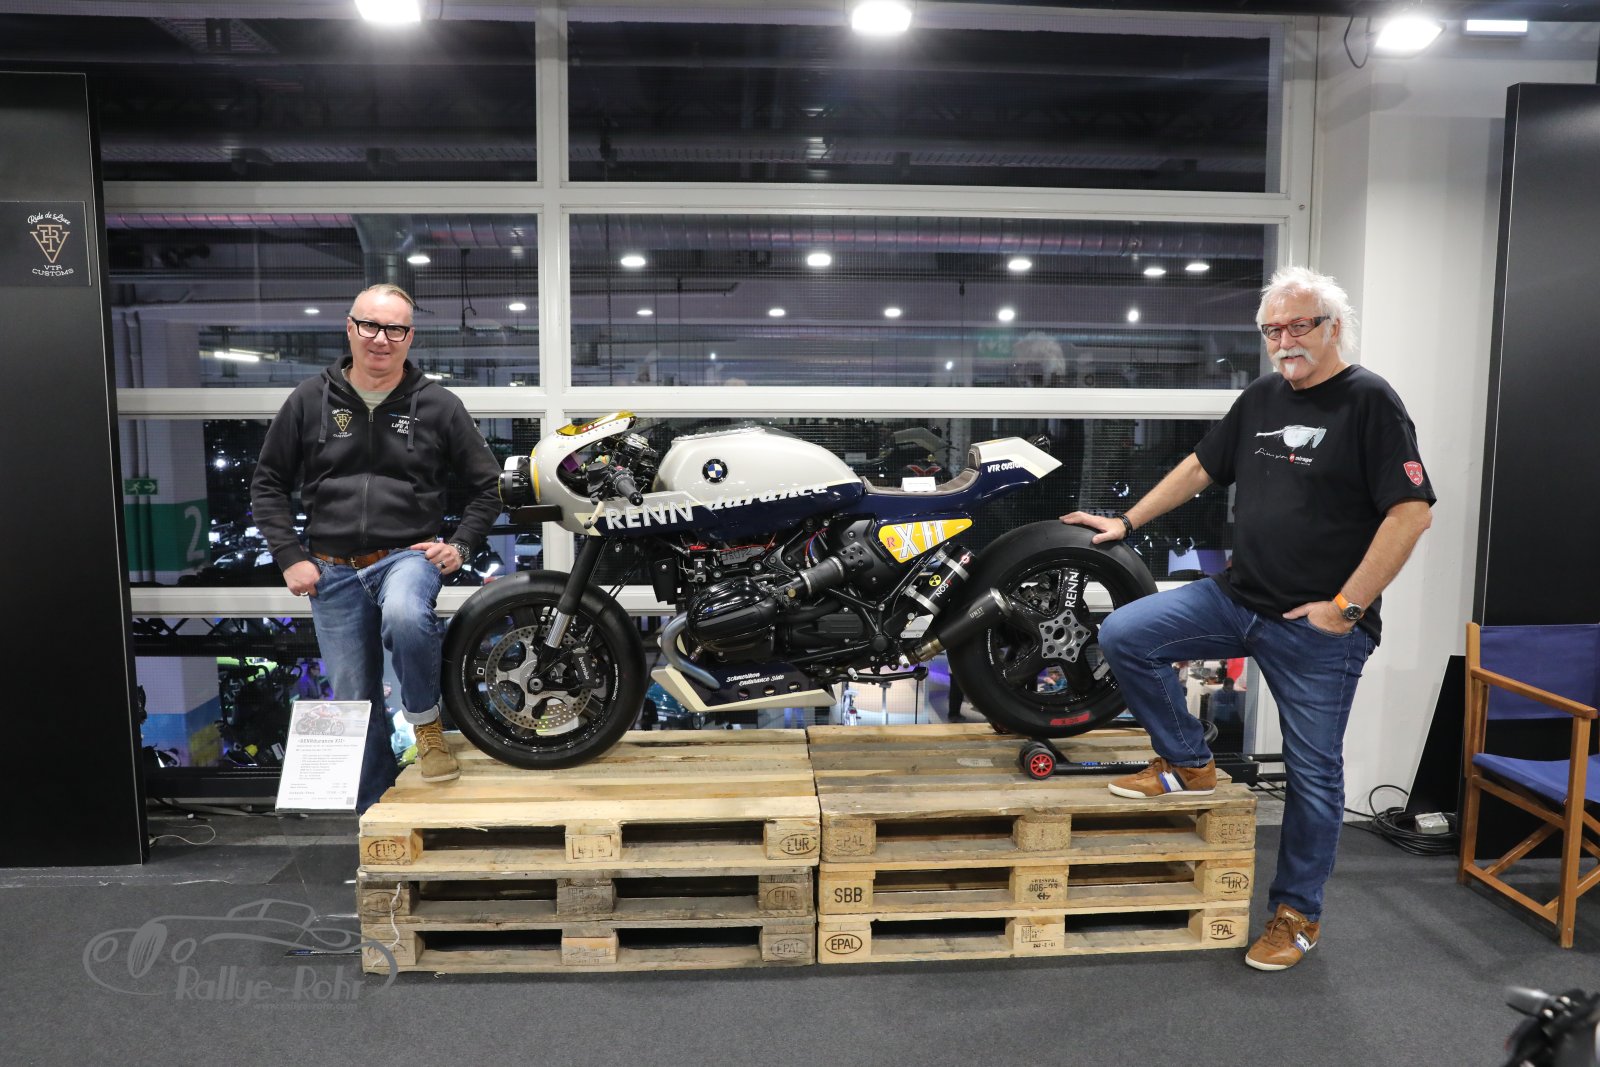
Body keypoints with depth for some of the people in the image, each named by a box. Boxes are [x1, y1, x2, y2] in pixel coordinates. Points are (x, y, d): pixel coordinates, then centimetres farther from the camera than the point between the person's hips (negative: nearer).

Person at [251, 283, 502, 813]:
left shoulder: (438, 404, 1)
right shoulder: (309, 401, 4)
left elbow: (487, 484, 7)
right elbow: (267, 484, 11)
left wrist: (461, 545, -5)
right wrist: (291, 557, 1)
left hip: (409, 555, -2)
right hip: (333, 570, 2)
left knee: (405, 618, -37)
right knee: (354, 700, 7)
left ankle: (426, 722, -10)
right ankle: (372, 811, 24)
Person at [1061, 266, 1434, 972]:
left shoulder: (1369, 402, -9)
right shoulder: (1261, 398, 10)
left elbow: (1411, 512, -15)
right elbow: (1201, 468, 20)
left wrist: (1346, 607, -17)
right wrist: (1126, 522, 17)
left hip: (1317, 626, -6)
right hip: (1236, 597, 6)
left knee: (1313, 774, 6)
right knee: (1123, 636, -8)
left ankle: (1297, 913, 25)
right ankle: (1189, 764, 11)